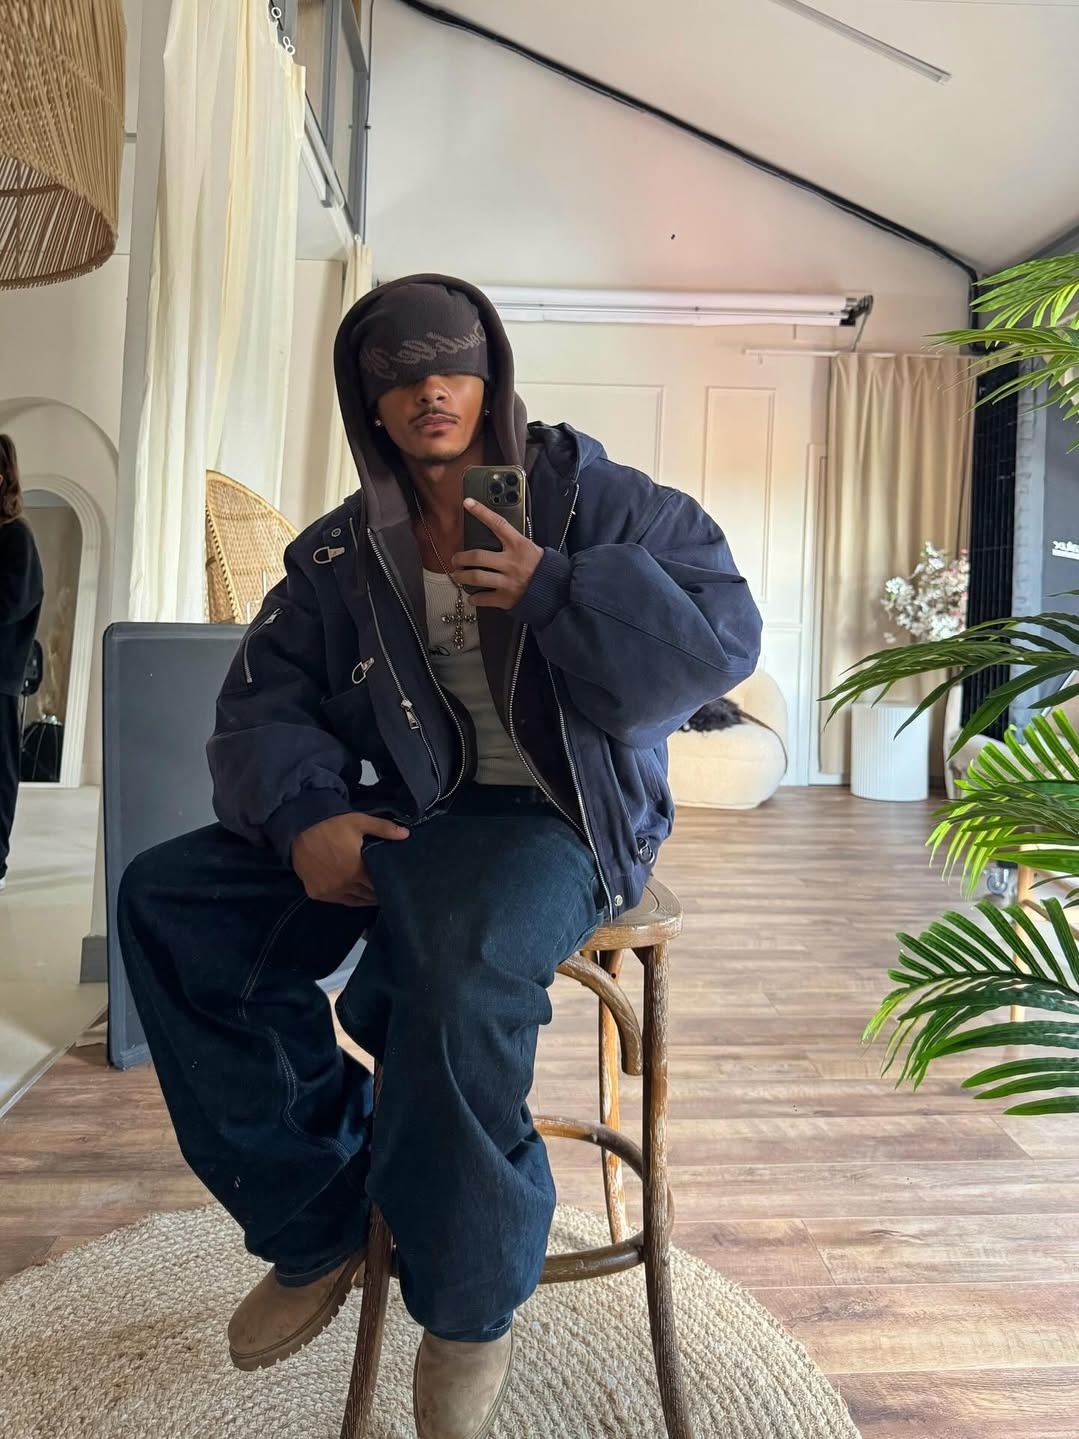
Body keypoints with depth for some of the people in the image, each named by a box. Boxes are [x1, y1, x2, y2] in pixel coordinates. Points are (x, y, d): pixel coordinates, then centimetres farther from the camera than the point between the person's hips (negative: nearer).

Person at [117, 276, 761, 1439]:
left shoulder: (587, 496, 1)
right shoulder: (340, 553, 11)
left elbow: (722, 637, -7)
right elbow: (264, 700, 5)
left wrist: (554, 589, -17)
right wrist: (302, 813, -16)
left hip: (558, 817, -4)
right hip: (409, 815, 5)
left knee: (463, 974, -37)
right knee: (170, 900, -8)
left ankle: (468, 1305, -5)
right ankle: (314, 1225, 4)